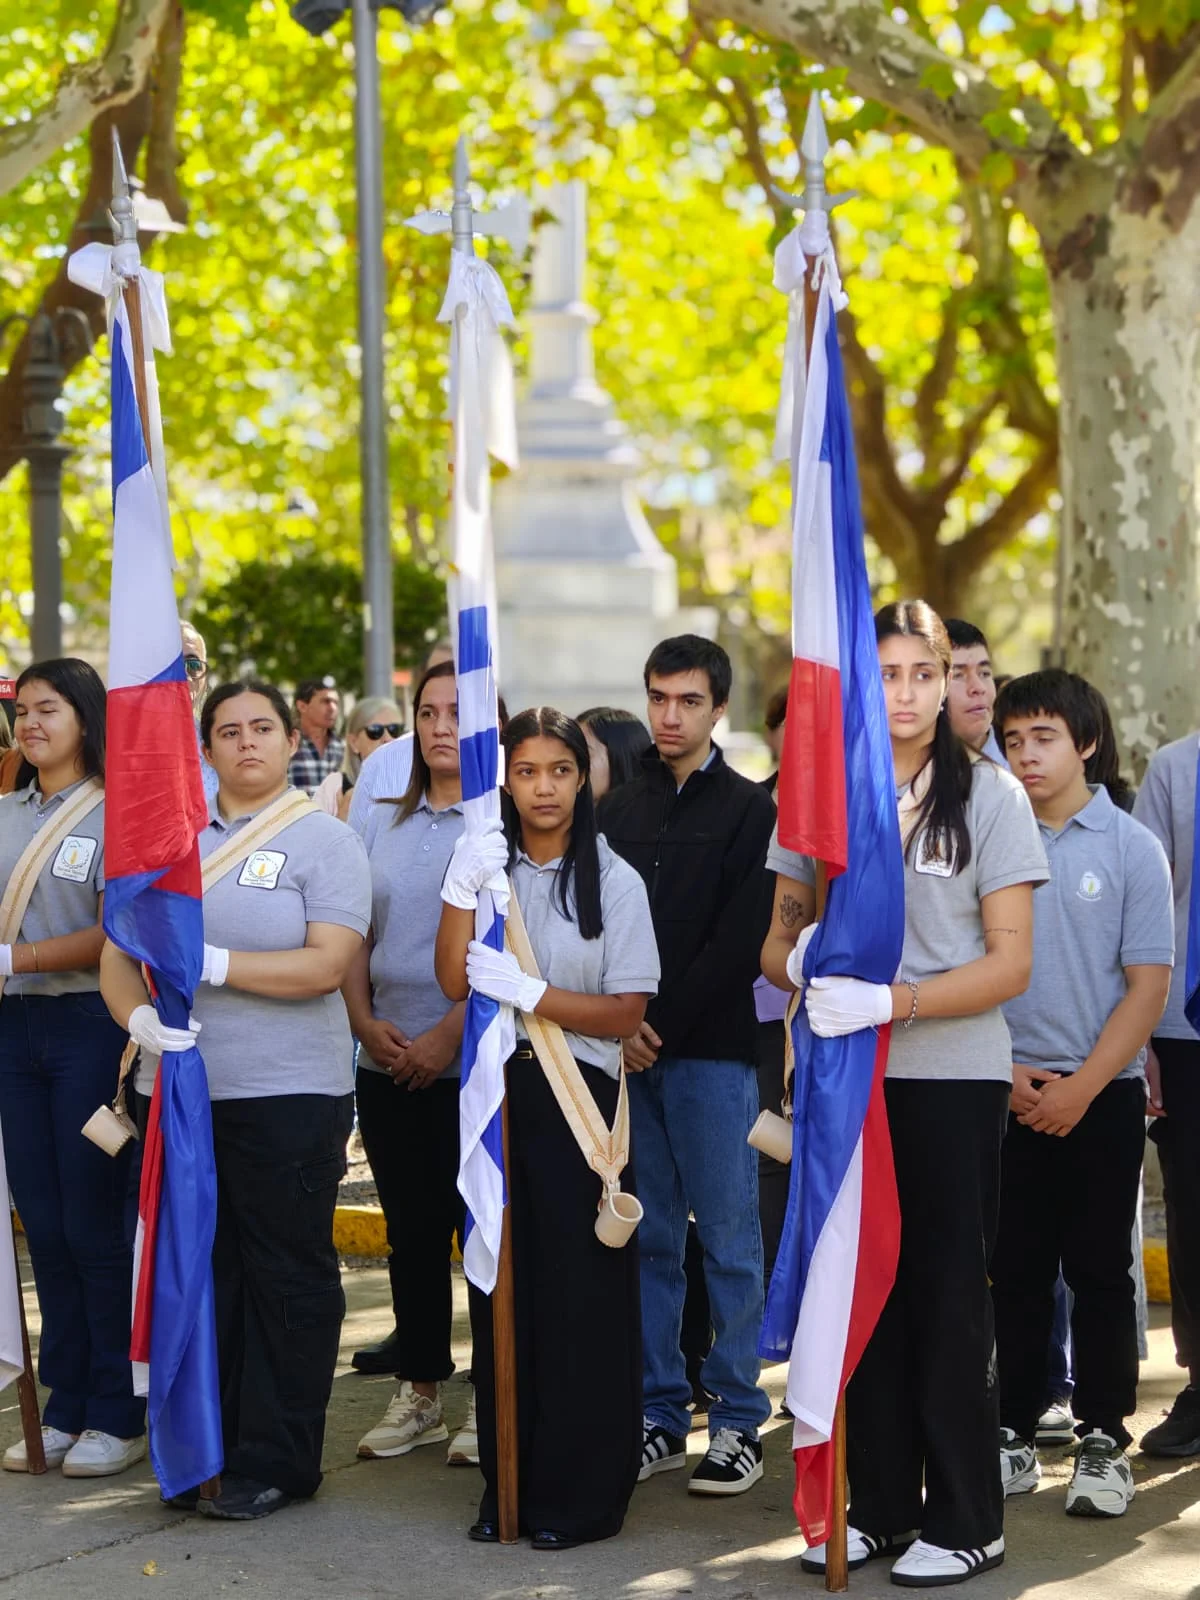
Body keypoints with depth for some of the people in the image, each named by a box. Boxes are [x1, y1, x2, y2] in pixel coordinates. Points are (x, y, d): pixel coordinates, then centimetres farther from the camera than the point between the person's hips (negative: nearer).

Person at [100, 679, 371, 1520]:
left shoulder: (326, 840, -1)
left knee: (288, 1276, 1)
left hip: (289, 1094, -4)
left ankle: (277, 1462, 9)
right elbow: (116, 954, 8)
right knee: (197, 1271, 8)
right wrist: (139, 1015, -13)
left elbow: (327, 964, -13)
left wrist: (214, 963, -17)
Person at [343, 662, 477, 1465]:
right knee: (411, 1228, 10)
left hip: (470, 1062, -5)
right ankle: (419, 1393, 19)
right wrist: (366, 1022, -1)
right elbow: (353, 936, 13)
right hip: (388, 1065, 5)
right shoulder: (385, 823, 13)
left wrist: (449, 1034, -17)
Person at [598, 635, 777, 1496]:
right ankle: (661, 1416, 14)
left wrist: (660, 1023, -12)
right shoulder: (621, 809, 14)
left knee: (729, 1240, -1)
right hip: (629, 1054, 4)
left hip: (712, 1052, -4)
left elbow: (740, 942, -9)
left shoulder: (749, 810, 0)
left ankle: (739, 1424, 5)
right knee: (649, 1241, 7)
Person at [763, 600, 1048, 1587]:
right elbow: (775, 942, 10)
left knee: (949, 1294, 0)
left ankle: (966, 1521, 9)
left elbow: (1011, 963, -7)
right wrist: (801, 960, -15)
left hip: (954, 1075, -3)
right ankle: (881, 1506, 18)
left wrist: (892, 1001, -20)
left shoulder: (988, 795, -2)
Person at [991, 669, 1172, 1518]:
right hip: (1009, 1093, 2)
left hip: (1103, 1092, -2)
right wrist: (1002, 1074, -5)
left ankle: (1104, 1442, 10)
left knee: (1100, 1271, 3)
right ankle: (1016, 1435, 15)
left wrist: (1082, 1087, -11)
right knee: (1016, 1270, 7)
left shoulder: (1131, 847, -3)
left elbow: (1149, 985, -4)